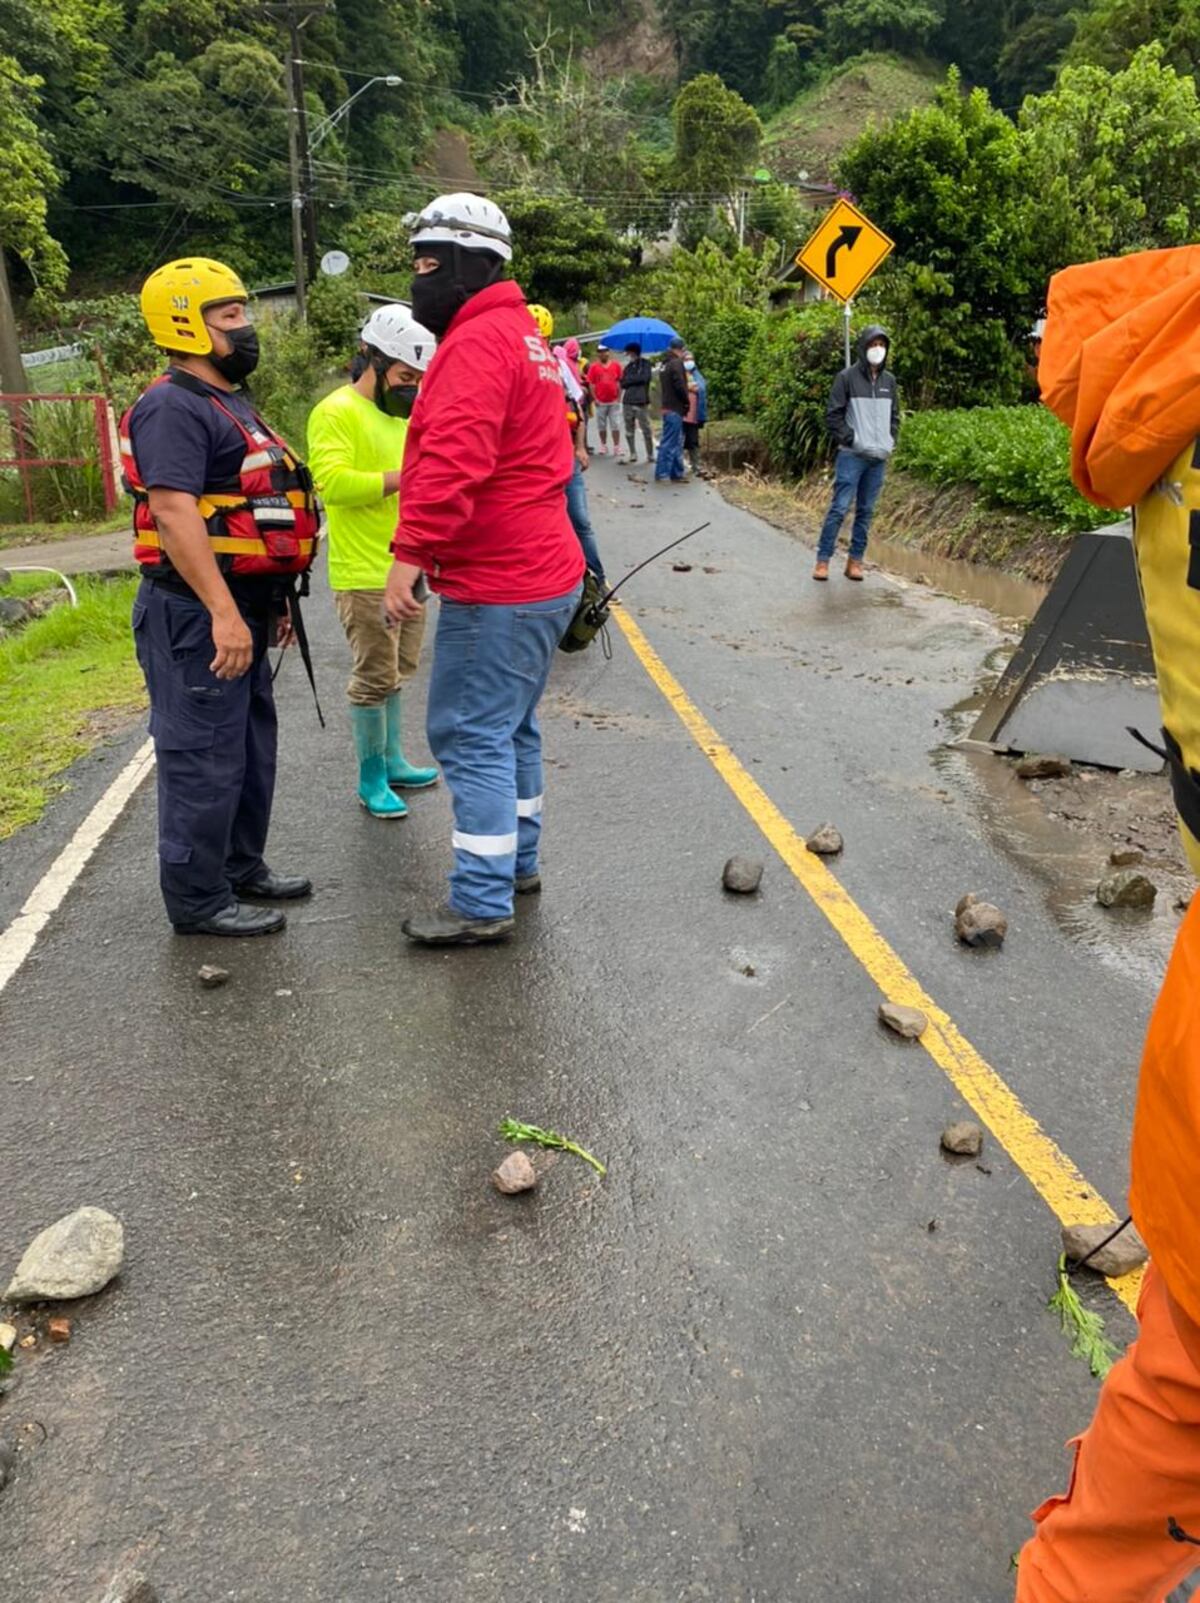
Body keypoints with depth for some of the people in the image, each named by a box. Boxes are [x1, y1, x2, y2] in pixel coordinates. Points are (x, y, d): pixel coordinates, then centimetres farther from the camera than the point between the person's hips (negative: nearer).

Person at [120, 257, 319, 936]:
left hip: (240, 604, 10)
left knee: (251, 746, 18)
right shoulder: (173, 408, -14)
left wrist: (273, 599, 22)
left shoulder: (232, 402, 18)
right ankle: (197, 900, 10)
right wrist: (223, 612, -30)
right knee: (205, 757, -3)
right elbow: (174, 511, -25)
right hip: (197, 612, -10)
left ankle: (242, 868, 33)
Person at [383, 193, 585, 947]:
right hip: (544, 574, 11)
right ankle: (518, 862, 30)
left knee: (471, 736, -5)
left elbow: (453, 460, -28)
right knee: (510, 727, 18)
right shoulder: (522, 333, 20)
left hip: (497, 588, -10)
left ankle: (483, 903, 1)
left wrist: (412, 552, -29)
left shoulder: (478, 341, -13)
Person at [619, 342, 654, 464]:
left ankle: (650, 454, 2)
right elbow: (623, 383, 8)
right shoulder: (628, 367, 16)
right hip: (628, 402, 5)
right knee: (629, 430, 7)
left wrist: (629, 379, -2)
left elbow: (645, 377, -12)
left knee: (646, 430, -5)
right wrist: (636, 379, -7)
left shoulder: (644, 364, 2)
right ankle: (633, 454, 16)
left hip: (641, 402, -5)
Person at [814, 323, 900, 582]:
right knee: (839, 508, -9)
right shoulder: (847, 377, -4)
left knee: (866, 511, 6)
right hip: (852, 456, -5)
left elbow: (894, 416, 21)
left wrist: (891, 441, 8)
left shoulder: (889, 381, 12)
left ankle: (855, 560, 11)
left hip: (879, 458, 5)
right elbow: (833, 415, -5)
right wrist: (851, 438, -11)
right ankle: (823, 560, -4)